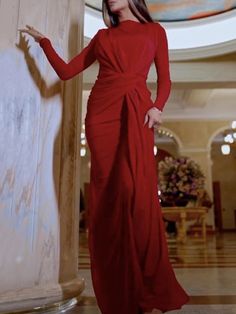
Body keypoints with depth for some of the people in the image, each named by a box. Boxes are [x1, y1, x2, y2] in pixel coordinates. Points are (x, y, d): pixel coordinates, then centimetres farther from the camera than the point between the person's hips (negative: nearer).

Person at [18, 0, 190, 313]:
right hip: (102, 111, 2)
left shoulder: (154, 30, 20)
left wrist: (158, 106, -6)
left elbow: (164, 78, 11)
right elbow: (66, 71, 21)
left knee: (139, 191, -15)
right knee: (107, 193, -6)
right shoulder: (102, 36, 24)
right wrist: (44, 41, 15)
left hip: (137, 111, -2)